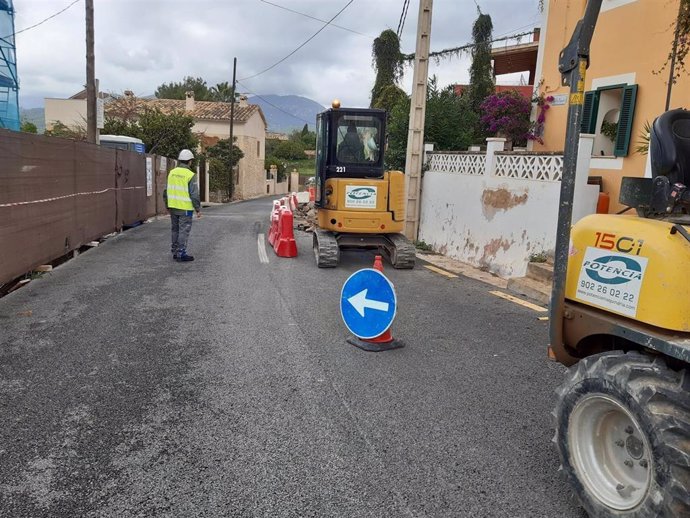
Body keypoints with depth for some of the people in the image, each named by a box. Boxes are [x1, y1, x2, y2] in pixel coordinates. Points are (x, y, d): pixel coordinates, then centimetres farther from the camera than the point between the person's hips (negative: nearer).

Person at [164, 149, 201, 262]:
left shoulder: (172, 172, 6)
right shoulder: (190, 175, -13)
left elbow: (166, 191, 11)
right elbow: (194, 194, -15)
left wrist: (168, 206, 20)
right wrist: (198, 209, -7)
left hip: (173, 207, 6)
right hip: (185, 208, -6)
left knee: (175, 230, 16)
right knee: (184, 231, 0)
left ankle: (175, 252, 23)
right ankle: (181, 254, 2)